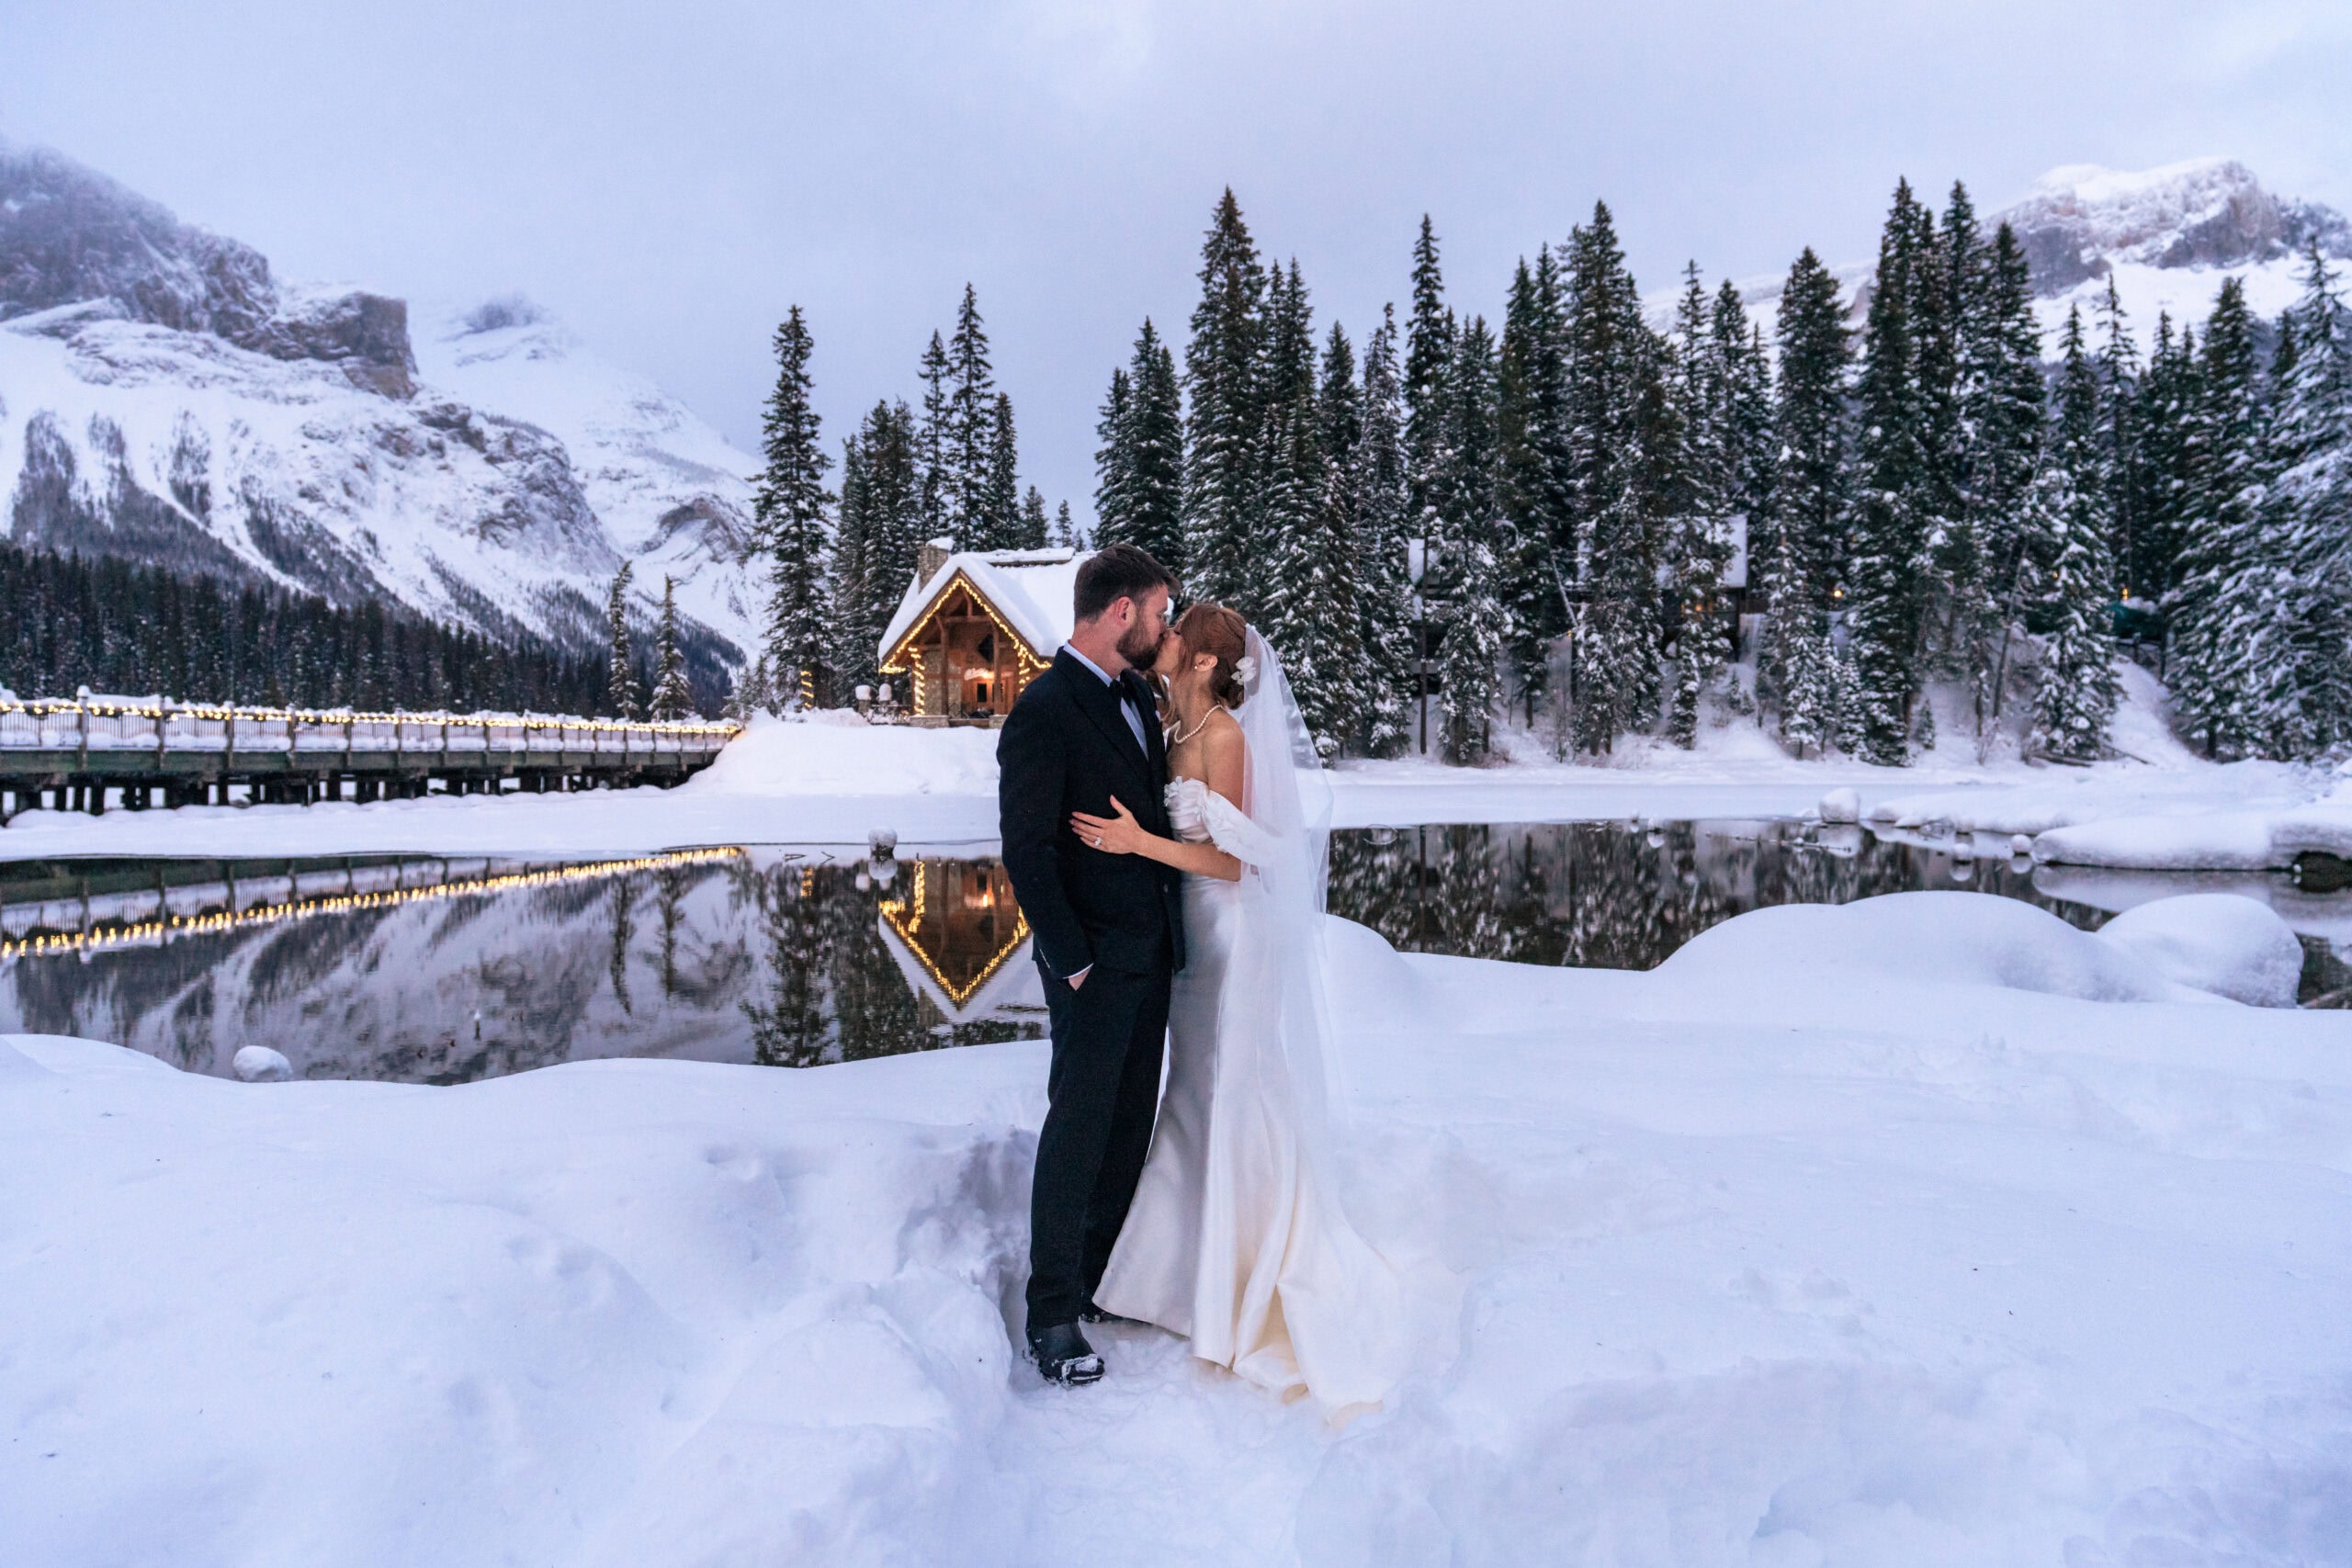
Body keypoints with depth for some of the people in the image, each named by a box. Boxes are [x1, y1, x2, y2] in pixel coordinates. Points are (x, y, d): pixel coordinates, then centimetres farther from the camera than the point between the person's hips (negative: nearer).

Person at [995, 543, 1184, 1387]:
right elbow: (1026, 850, -17)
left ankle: (1101, 1277, 30)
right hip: (1094, 961, -8)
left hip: (1151, 951, 8)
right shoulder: (1044, 711, -15)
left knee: (1130, 1125, 15)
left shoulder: (1136, 696, 11)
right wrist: (1071, 959, -16)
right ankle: (1053, 1315, 15)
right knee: (1078, 1129, 1)